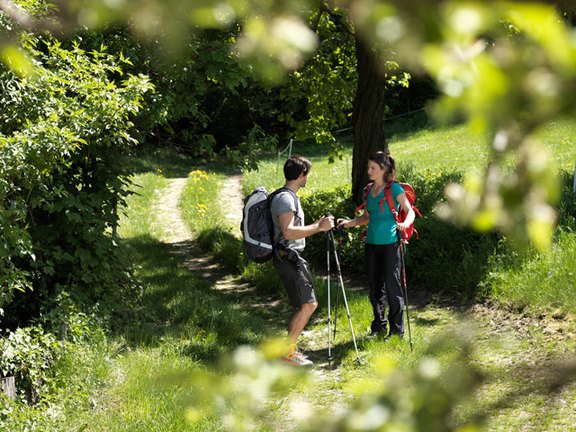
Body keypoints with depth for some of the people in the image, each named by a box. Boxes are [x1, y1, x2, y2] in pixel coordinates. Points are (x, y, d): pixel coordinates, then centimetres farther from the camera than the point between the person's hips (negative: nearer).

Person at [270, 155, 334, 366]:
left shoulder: (290, 196, 17)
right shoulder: (285, 198, -17)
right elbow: (288, 232, -27)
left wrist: (317, 225, 18)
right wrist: (318, 228, -23)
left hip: (292, 257, 11)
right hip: (287, 257, -11)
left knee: (303, 305, 13)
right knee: (308, 304, -11)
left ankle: (290, 348, 17)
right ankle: (288, 352, -7)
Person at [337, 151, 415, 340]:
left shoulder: (394, 189, -7)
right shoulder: (368, 191, 12)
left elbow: (410, 211, -10)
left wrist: (404, 224, -30)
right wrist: (349, 223, 6)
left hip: (390, 244, -6)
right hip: (372, 244, 6)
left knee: (392, 287, -3)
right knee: (375, 289, 11)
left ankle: (397, 330, 7)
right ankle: (378, 327, 21)